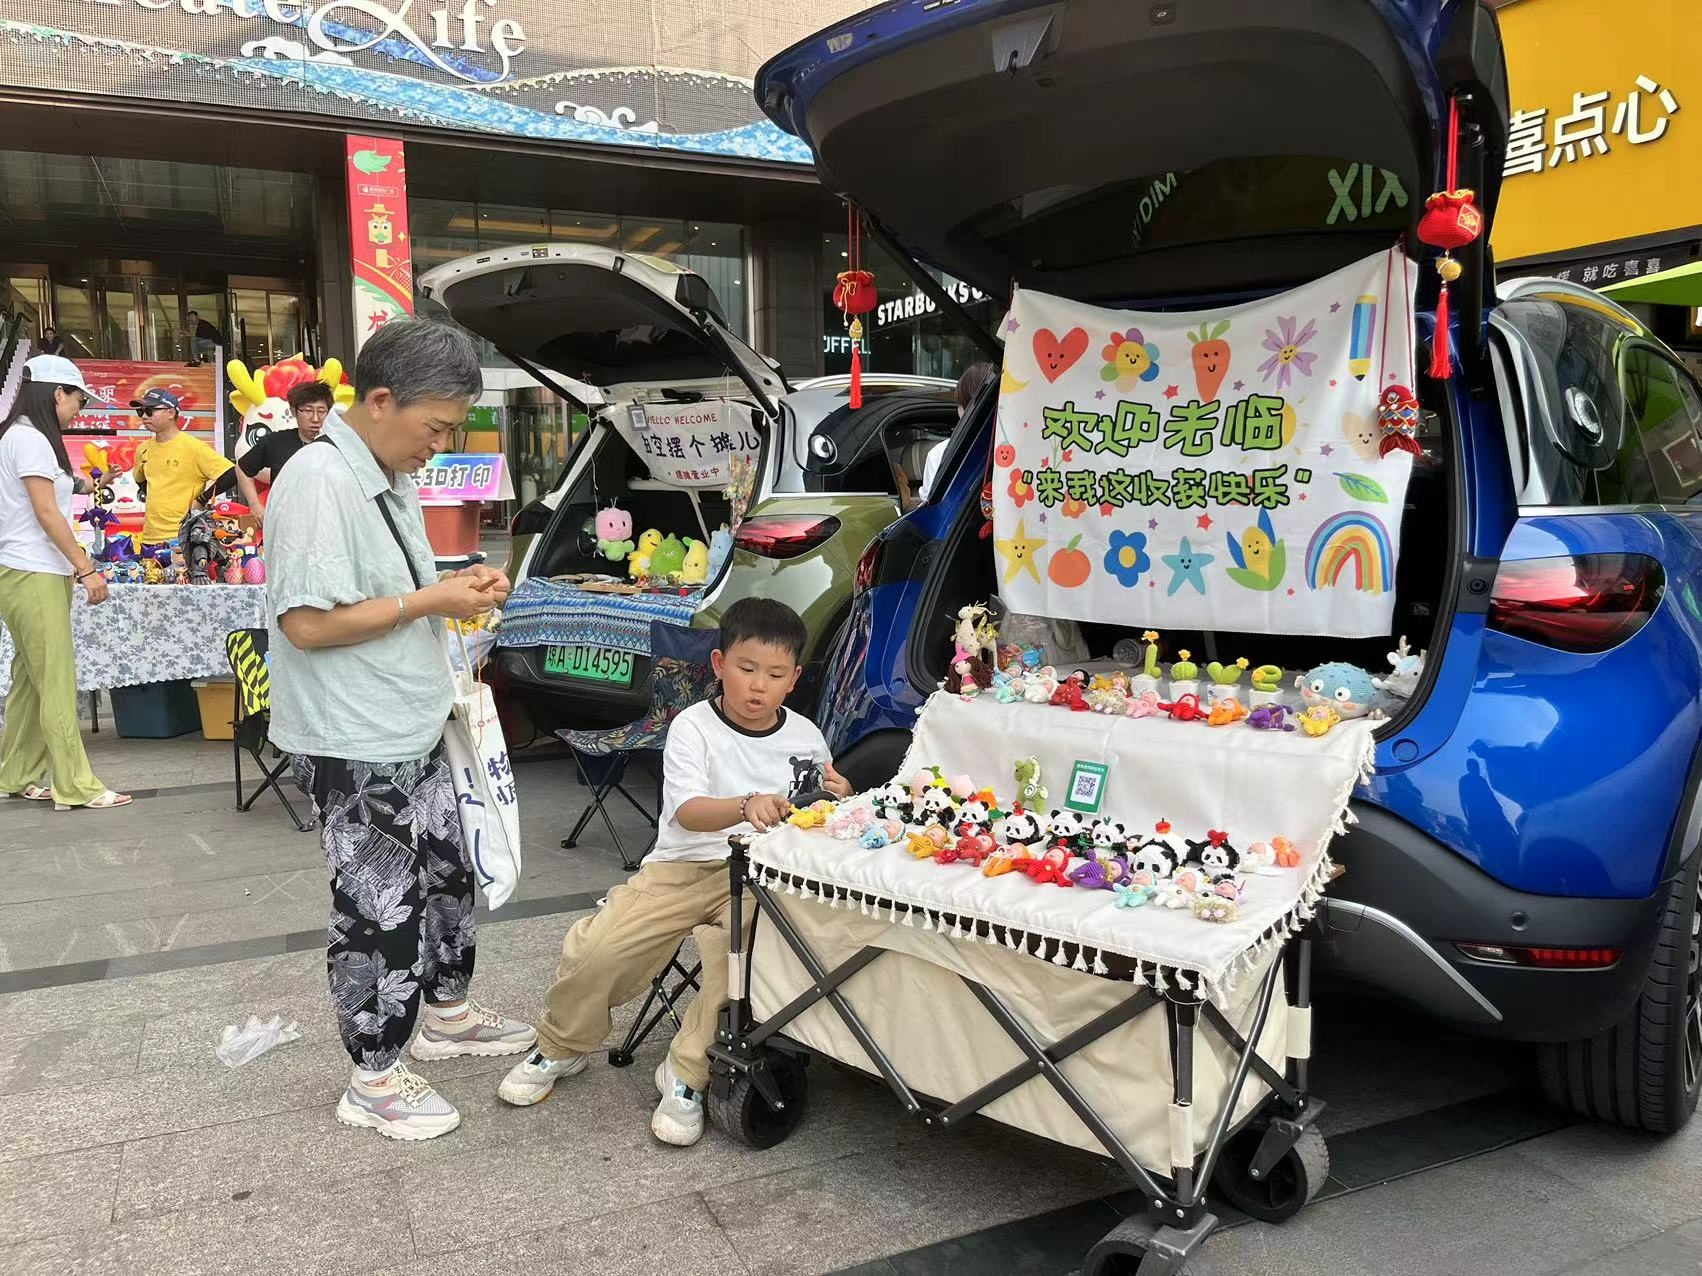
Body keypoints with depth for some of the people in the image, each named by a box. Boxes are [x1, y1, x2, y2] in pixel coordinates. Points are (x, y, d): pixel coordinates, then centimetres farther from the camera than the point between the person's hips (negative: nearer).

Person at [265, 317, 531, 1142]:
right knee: (380, 911, 2)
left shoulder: (392, 478, 8)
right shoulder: (319, 483, -22)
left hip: (414, 734, 10)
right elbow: (307, 621, -26)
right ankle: (374, 1083, 19)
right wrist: (432, 602, -21)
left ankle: (448, 1014, 42)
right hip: (354, 751, -10)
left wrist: (459, 587, 1)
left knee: (448, 875, 22)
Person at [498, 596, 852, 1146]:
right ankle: (560, 1048, 14)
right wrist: (746, 806, -41)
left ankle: (687, 1074, -11)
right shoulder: (693, 727, -5)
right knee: (597, 947, -18)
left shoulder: (805, 736, 6)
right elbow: (688, 812, -21)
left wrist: (838, 799, -8)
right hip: (685, 865, -1)